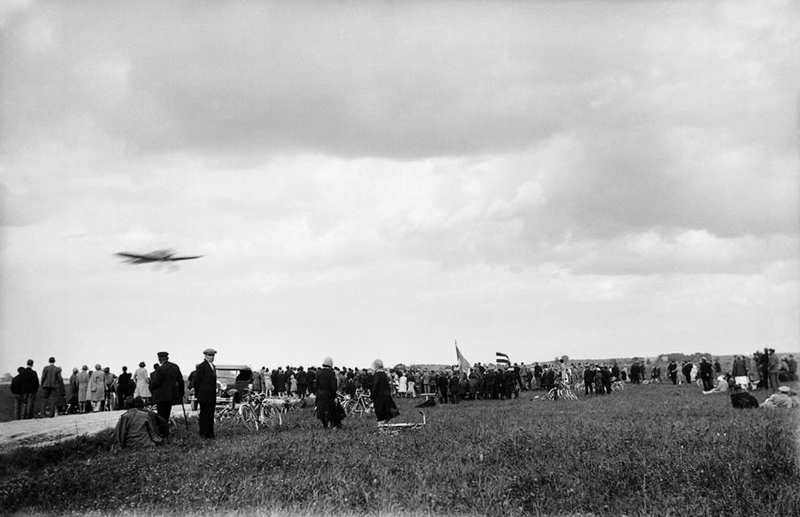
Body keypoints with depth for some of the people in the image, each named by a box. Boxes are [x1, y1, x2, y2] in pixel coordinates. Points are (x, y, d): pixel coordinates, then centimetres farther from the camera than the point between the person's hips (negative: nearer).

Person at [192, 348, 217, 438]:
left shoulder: (213, 366, 17)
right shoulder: (201, 366, -9)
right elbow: (197, 381, -8)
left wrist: (214, 395, 18)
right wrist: (197, 394, -2)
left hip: (212, 396, 8)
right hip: (205, 396, -8)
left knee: (211, 415, 10)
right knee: (205, 414, -5)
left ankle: (210, 434, 14)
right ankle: (203, 434, -2)